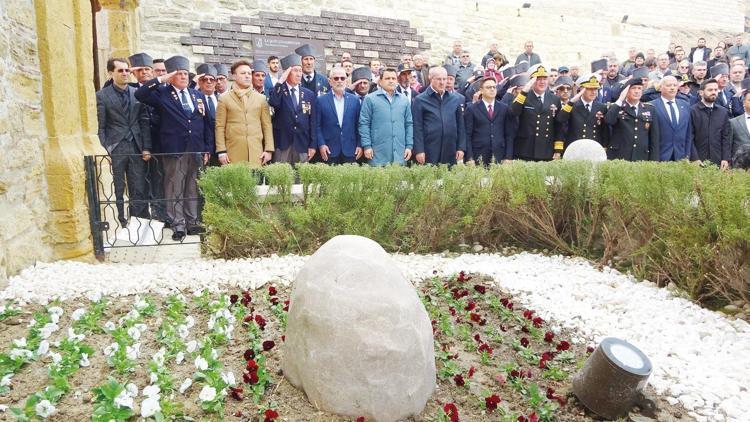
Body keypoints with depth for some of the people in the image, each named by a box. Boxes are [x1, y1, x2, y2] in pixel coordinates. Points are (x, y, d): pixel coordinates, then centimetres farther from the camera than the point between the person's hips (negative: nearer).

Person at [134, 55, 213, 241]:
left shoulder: (198, 95, 13)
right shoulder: (162, 94, 2)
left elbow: (206, 124, 12)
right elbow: (140, 94, -15)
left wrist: (207, 149, 6)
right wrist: (161, 79, -15)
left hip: (196, 150, 4)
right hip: (174, 150, -3)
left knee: (192, 188, 11)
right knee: (174, 190, 2)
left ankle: (192, 222, 20)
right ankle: (178, 225, 9)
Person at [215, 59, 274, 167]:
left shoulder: (261, 98, 13)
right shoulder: (225, 99, 8)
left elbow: (267, 126, 10)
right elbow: (220, 127, 4)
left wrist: (269, 149, 1)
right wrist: (221, 151, -4)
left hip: (256, 153, 1)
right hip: (233, 153, -1)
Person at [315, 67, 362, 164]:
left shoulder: (355, 100, 9)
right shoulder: (321, 100, 4)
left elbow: (359, 125, 9)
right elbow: (317, 126, 2)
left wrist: (359, 145, 2)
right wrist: (321, 144, -7)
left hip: (350, 150, 2)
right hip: (329, 150, -1)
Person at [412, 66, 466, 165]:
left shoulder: (456, 99, 11)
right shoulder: (420, 100, 0)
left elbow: (460, 125, 13)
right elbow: (417, 127, -3)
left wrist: (461, 148, 7)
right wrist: (419, 150, -9)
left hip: (450, 153, 3)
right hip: (429, 152, -3)